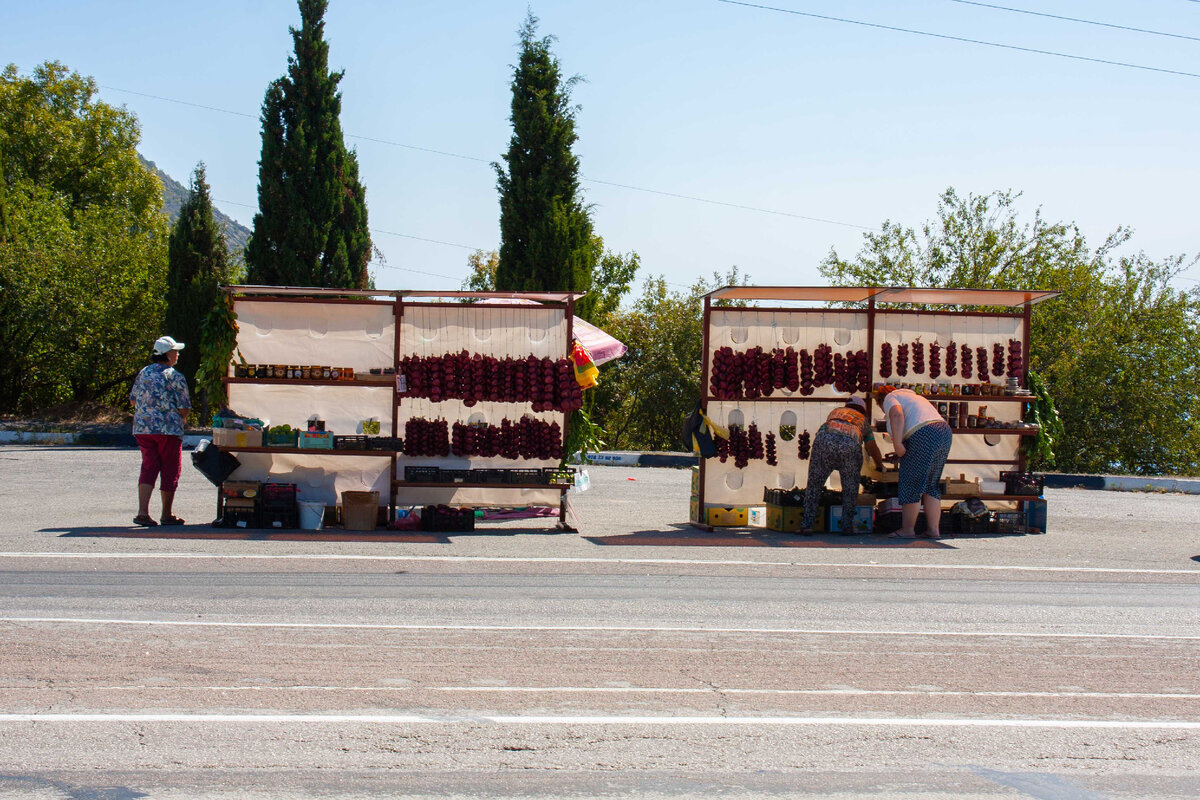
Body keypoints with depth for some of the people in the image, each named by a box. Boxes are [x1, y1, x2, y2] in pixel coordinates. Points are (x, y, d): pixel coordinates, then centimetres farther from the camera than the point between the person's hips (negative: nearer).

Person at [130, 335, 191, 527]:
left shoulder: (144, 373, 9)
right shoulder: (176, 378, -9)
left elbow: (133, 400, 14)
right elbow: (184, 409, -10)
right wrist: (180, 419, 11)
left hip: (142, 428, 5)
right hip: (168, 430, -5)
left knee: (148, 468, 8)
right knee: (170, 471, 6)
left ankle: (143, 512, -6)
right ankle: (166, 515, 12)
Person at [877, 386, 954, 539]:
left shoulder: (890, 398, 9)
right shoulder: (913, 396, 34)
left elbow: (897, 414, -13)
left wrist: (897, 444, -17)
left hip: (924, 436, -9)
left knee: (911, 485, 1)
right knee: (930, 485, 14)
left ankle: (907, 530, 6)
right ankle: (934, 530, 11)